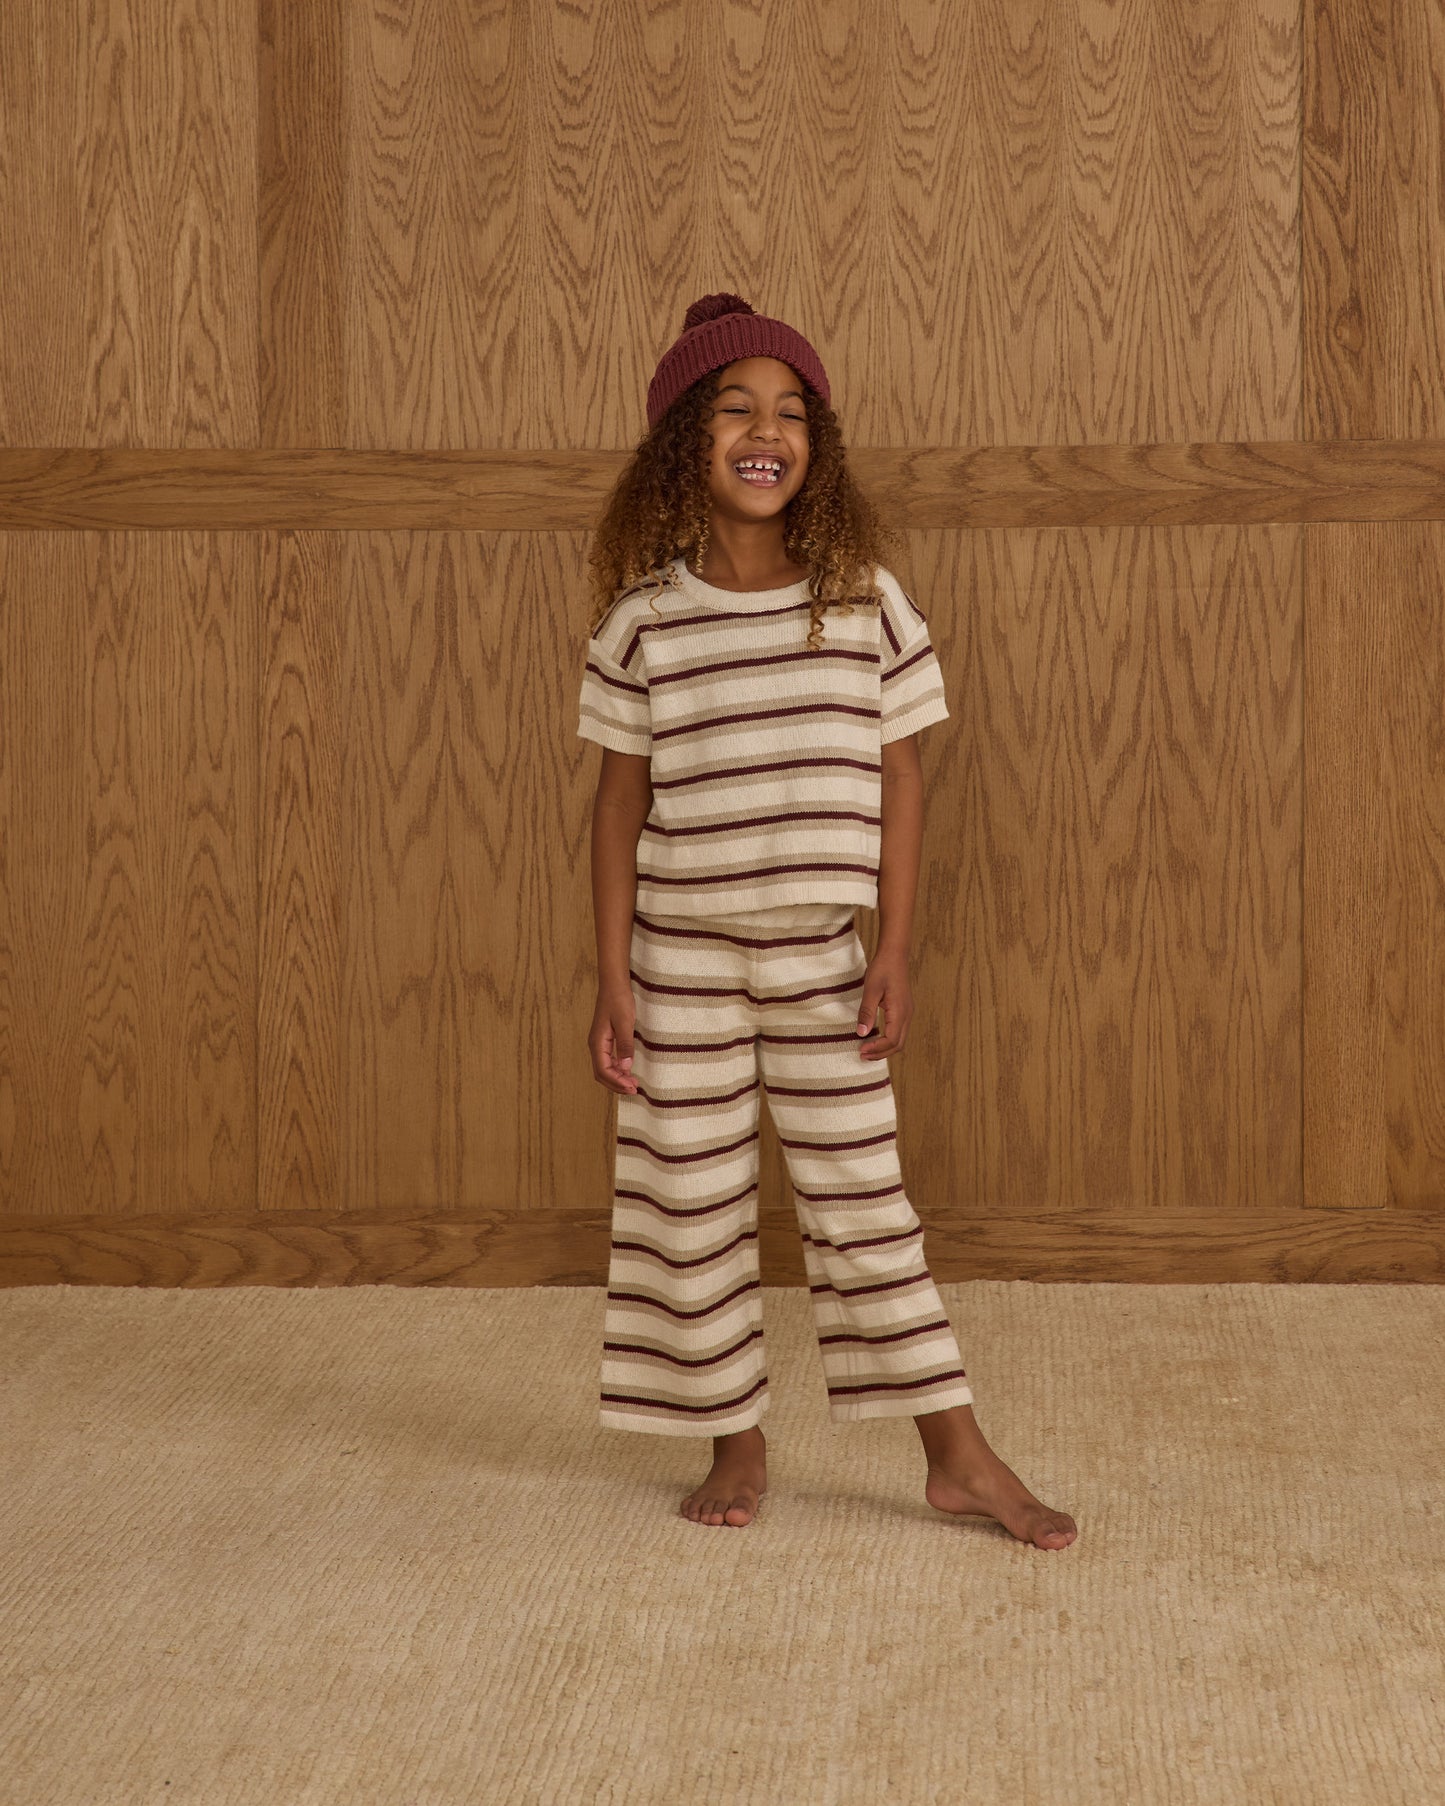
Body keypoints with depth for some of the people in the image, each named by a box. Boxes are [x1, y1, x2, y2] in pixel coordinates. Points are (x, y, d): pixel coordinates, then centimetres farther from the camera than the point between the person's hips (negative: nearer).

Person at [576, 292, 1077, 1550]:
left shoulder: (868, 599, -1)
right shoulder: (644, 618, -4)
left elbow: (899, 779, 2)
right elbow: (622, 799, 0)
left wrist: (894, 951, -3)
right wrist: (612, 979, -3)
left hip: (821, 953, 0)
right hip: (682, 959, 0)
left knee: (862, 1197, 6)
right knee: (695, 1201, 7)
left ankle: (958, 1455, 15)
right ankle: (738, 1444, 24)